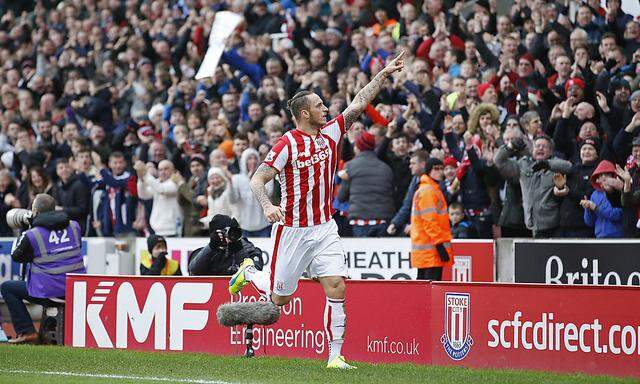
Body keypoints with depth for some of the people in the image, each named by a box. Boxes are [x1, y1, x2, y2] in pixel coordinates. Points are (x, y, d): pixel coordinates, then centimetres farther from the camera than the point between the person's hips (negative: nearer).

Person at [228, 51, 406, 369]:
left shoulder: (331, 133, 4)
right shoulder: (287, 145, -13)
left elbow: (358, 103, 5)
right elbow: (257, 179, -13)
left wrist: (384, 74, -1)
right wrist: (267, 205, -31)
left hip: (324, 228, 4)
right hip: (292, 230, -4)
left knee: (336, 286, -11)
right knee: (280, 298, 7)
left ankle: (335, 355, -7)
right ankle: (249, 274, 40)